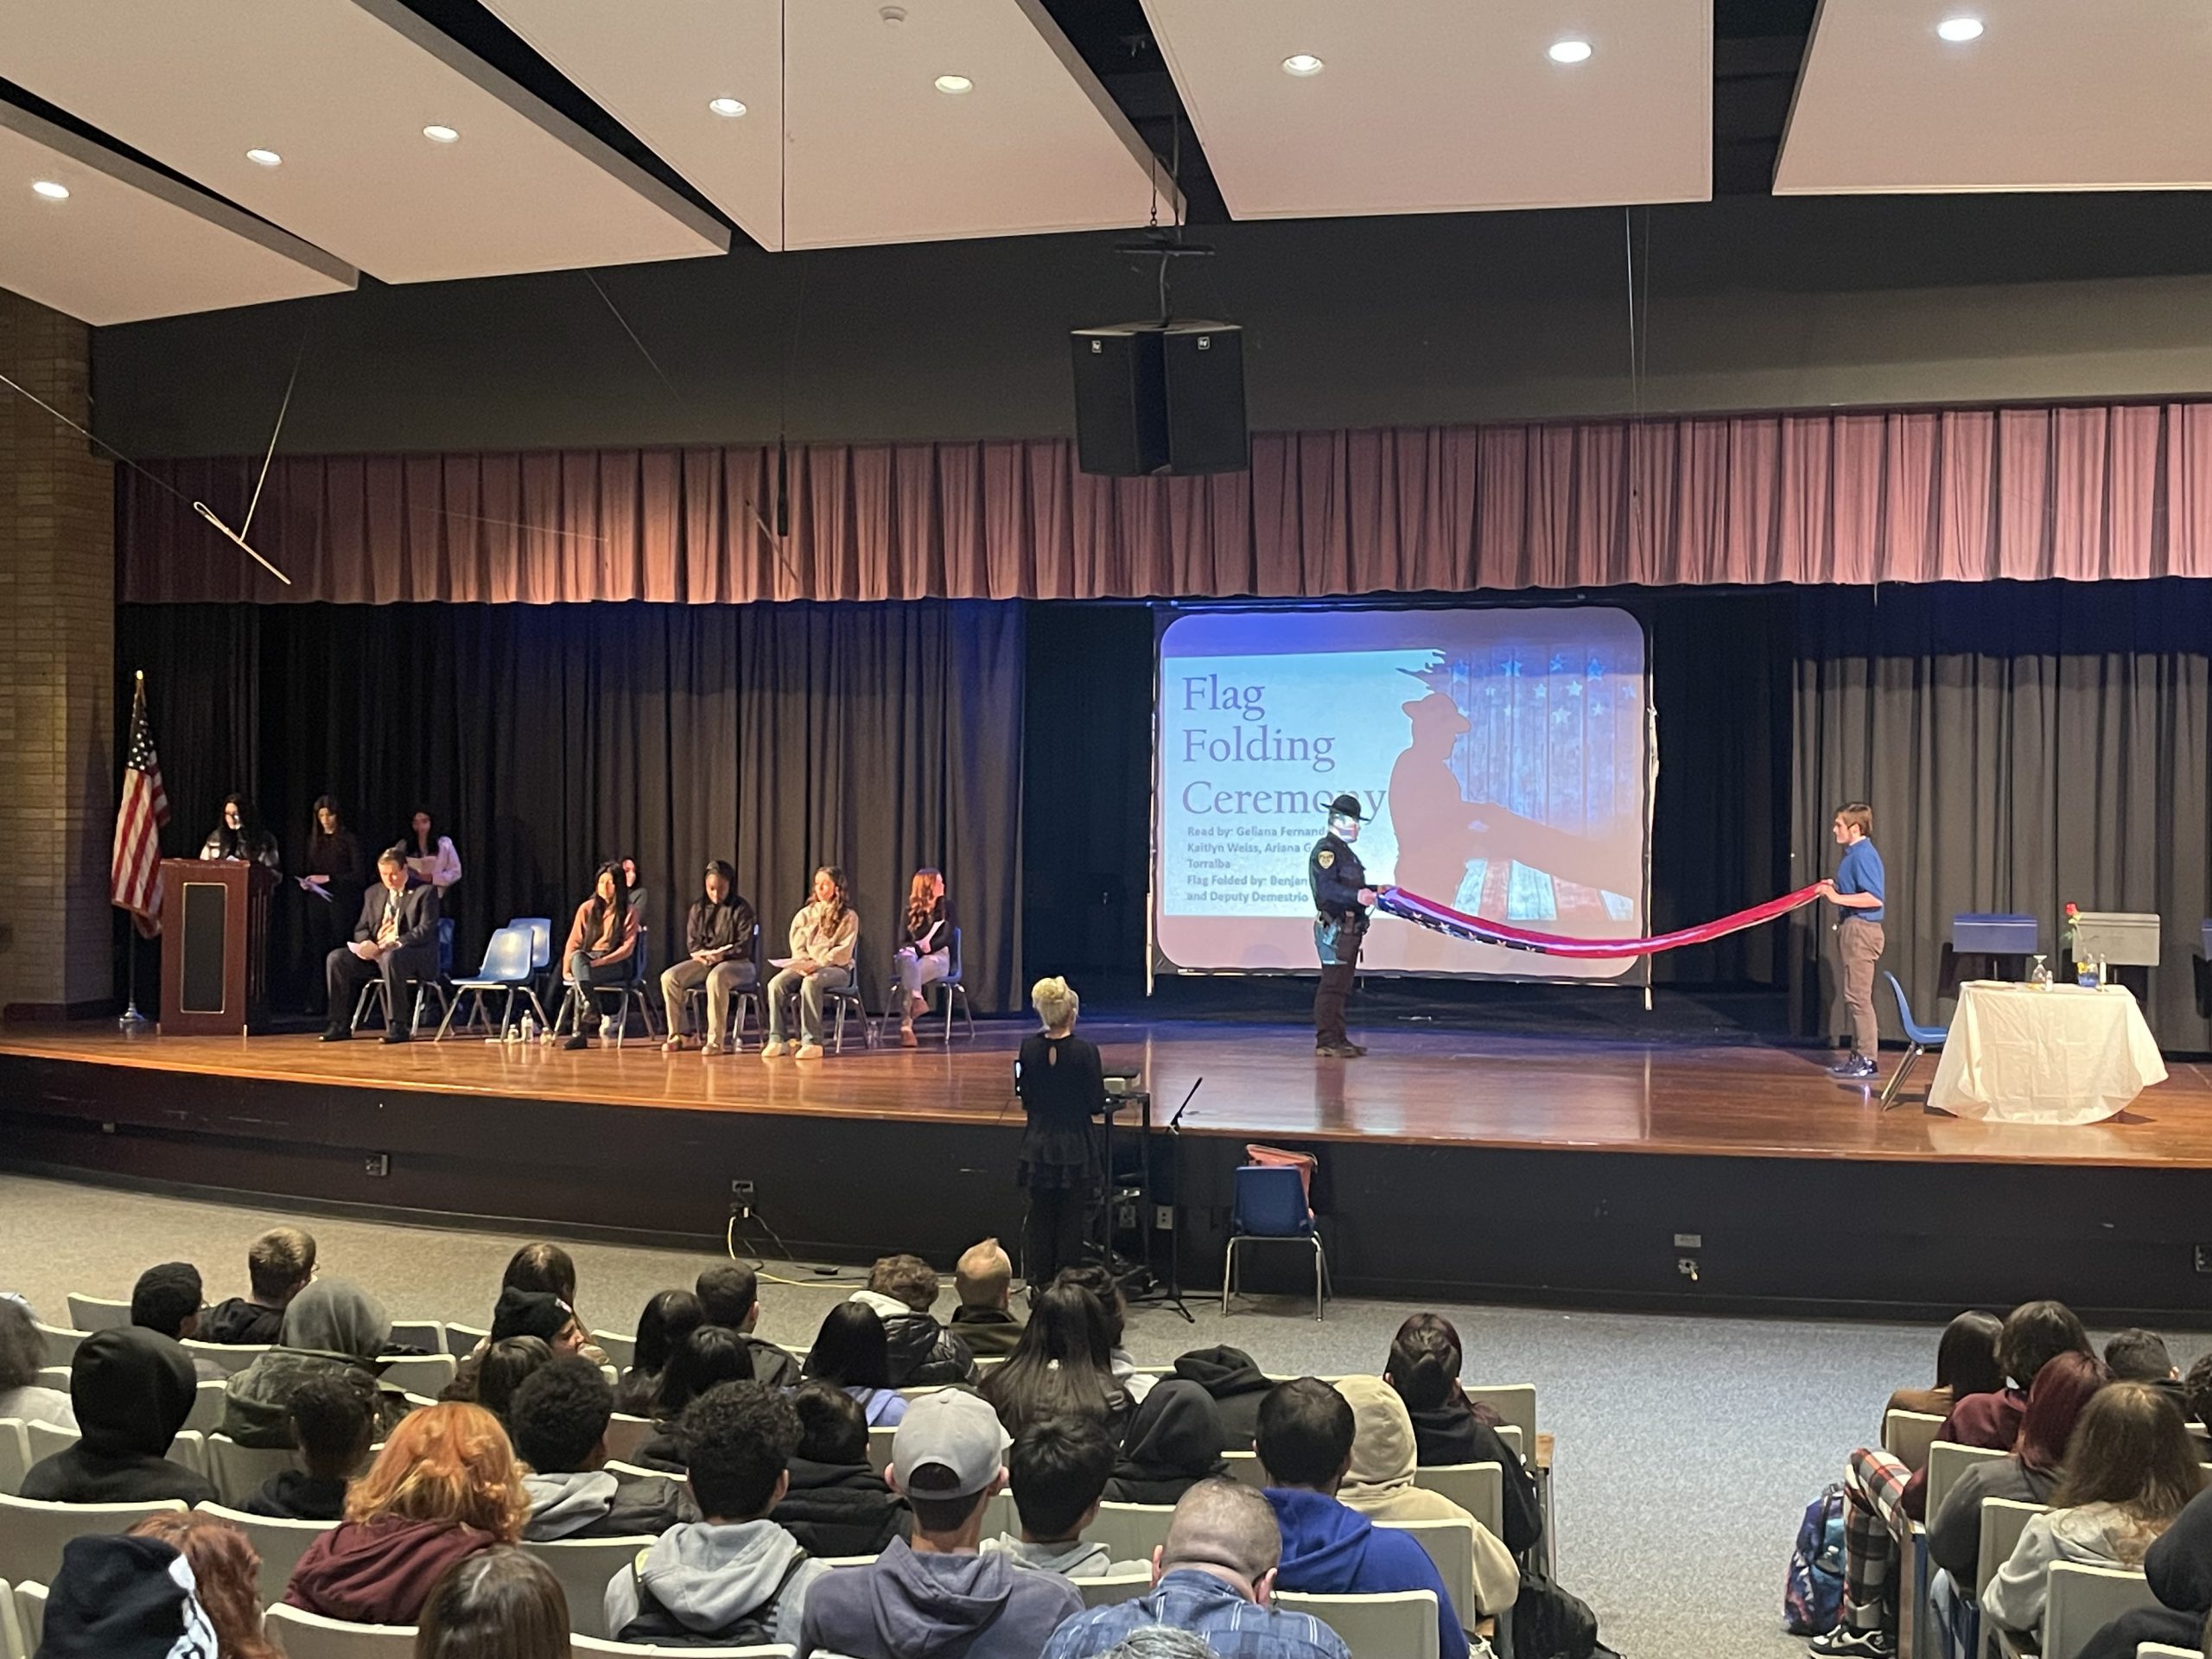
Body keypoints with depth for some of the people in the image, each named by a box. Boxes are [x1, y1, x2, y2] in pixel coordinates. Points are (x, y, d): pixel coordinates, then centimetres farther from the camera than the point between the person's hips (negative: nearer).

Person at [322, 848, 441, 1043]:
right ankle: (340, 1025, -10)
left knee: (391, 958, -40)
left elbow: (425, 931, -12)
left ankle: (397, 1027, -36)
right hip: (375, 953, 6)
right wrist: (367, 944, -9)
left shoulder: (425, 892, -2)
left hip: (415, 955, -6)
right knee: (336, 958, -13)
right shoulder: (373, 893, 17)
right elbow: (361, 929, 16)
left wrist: (393, 944, -25)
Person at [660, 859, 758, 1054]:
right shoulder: (697, 908, 12)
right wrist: (701, 954, -16)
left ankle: (715, 1040, -37)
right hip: (703, 961, 5)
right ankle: (676, 1035, -11)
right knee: (668, 977, -20)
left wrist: (722, 955, -28)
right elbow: (691, 942, 9)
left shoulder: (741, 909, -3)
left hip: (736, 963, -5)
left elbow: (744, 946, -10)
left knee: (715, 978, -40)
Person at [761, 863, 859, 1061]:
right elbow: (797, 948, 10)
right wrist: (804, 965, -12)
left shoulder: (849, 917, 4)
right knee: (776, 983, -26)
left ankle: (812, 1042, -37)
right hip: (804, 966, 4)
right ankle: (776, 1040, -26)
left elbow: (843, 953, -5)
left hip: (836, 969, -4)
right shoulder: (806, 915, 18)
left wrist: (817, 965, -18)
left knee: (811, 982, -38)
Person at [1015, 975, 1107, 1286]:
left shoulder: (1029, 1048, -5)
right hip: (1074, 1148, -3)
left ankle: (1038, 1283, 18)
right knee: (1070, 1219, 7)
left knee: (1039, 1215, 14)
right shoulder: (1084, 1052, -16)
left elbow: (1024, 1096, 4)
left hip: (1038, 1145, 3)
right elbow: (1097, 1105, -11)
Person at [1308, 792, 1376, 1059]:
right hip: (1334, 928, -11)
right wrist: (1357, 896, -35)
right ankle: (1326, 1041, -9)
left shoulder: (1345, 851, 22)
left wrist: (1374, 891, 25)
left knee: (1341, 986, 13)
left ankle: (1338, 1038, 19)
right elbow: (1327, 888, -24)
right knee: (1332, 984, -10)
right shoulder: (1326, 850, -12)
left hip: (1348, 929, 11)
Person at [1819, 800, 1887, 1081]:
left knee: (1858, 996, -7)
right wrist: (1835, 887, 10)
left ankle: (1867, 1059, -3)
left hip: (1861, 929, -11)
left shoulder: (1864, 855, -16)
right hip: (1851, 928, 11)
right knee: (1853, 996, 14)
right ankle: (1858, 1054, 21)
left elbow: (1874, 898, -24)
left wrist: (1838, 898, -22)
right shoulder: (1853, 854, 14)